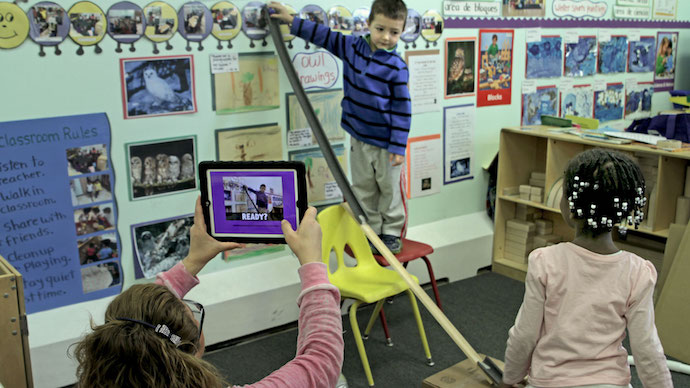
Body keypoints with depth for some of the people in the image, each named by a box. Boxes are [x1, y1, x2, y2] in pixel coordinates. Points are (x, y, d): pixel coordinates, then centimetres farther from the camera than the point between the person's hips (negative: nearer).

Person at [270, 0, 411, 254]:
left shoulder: (396, 67, -14)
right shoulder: (353, 47, 0)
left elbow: (402, 108, -12)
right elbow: (325, 35, 12)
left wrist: (399, 146, -14)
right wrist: (291, 20, 12)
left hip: (386, 143, -5)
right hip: (359, 138, 5)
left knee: (389, 189, 9)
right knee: (363, 189, 12)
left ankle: (391, 233, 26)